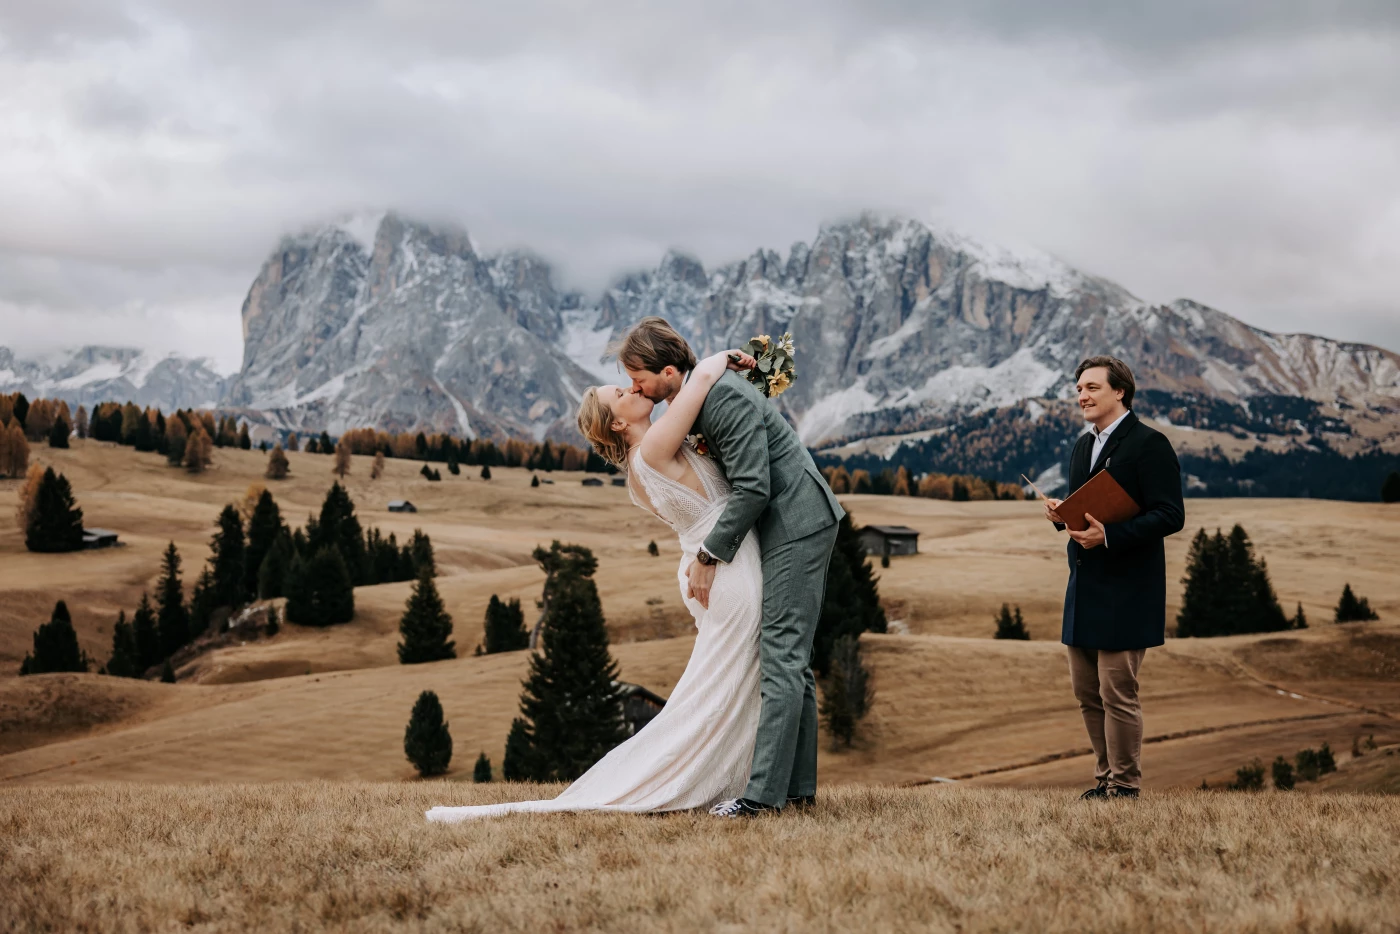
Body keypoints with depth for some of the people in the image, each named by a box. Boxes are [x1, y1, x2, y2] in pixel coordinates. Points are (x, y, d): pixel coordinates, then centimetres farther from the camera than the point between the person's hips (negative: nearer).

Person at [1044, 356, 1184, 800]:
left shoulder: (1149, 444, -10)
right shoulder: (1084, 446, 16)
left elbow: (1170, 515, -16)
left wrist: (1109, 535, -24)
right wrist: (1063, 515, 2)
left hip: (1126, 592, -9)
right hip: (1085, 589, 9)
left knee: (1117, 693, -5)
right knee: (1087, 693, 13)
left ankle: (1124, 788, 5)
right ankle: (1106, 778, 24)